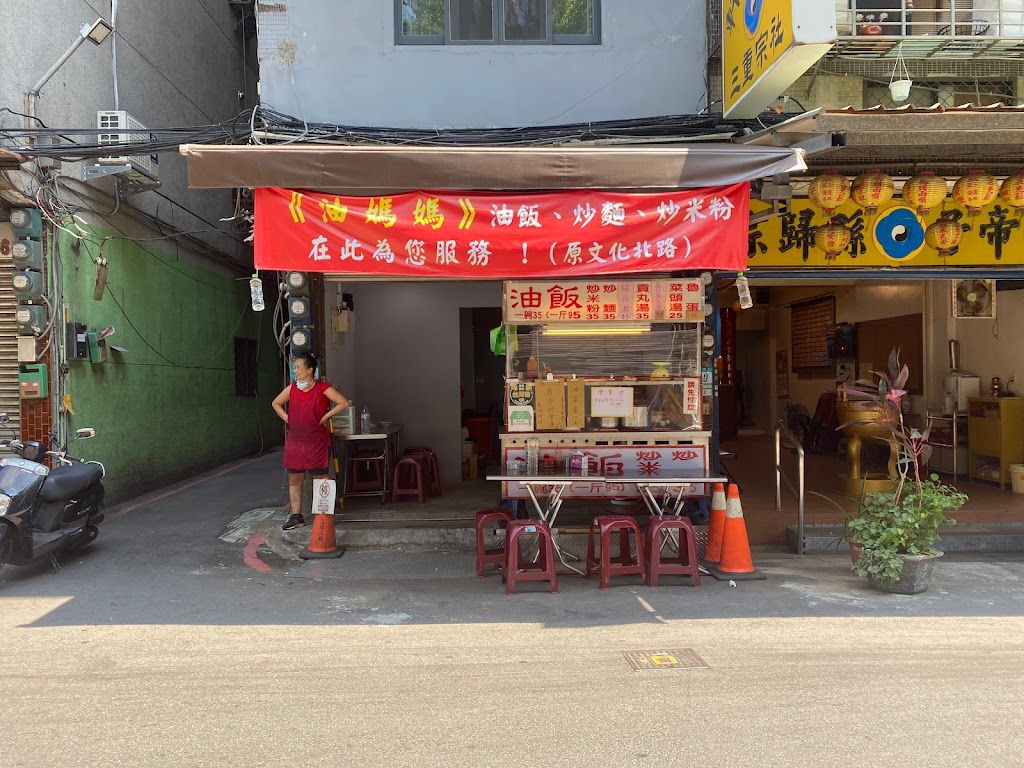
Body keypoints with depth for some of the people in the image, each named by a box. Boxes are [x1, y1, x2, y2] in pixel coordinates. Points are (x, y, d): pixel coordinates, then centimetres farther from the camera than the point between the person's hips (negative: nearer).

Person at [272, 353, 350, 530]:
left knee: (320, 480, 3)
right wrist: (287, 419, 5)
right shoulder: (291, 388, 4)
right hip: (294, 441, 5)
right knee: (294, 479, 9)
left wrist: (325, 417, -14)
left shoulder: (322, 388, -9)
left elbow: (344, 403, -14)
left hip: (317, 442, -5)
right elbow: (276, 404, 19)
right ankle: (296, 516, 19)